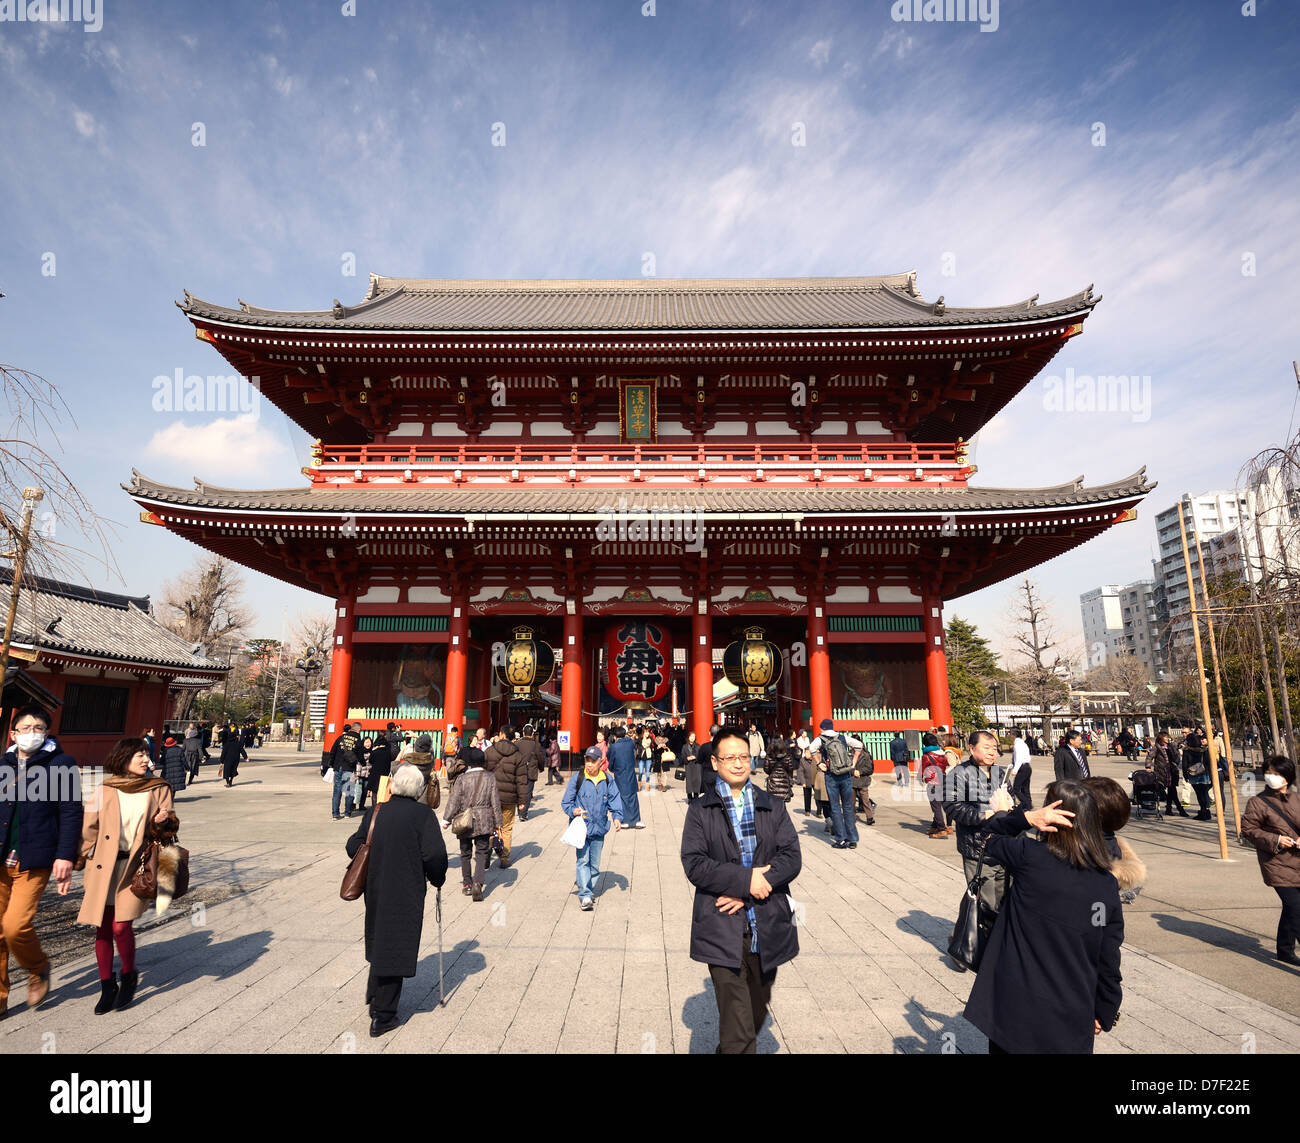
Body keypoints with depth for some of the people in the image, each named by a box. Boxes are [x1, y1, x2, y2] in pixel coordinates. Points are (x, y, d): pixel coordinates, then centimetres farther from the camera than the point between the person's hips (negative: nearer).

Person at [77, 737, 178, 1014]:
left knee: (121, 926, -8)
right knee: (103, 929, 6)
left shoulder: (158, 789, 3)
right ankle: (107, 987, 24)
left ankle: (129, 976, 18)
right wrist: (80, 861, 3)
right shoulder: (105, 789, 3)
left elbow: (168, 828, 7)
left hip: (136, 866, -1)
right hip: (104, 867, 2)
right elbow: (90, 828, 8)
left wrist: (163, 821, -14)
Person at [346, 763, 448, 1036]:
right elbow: (435, 854, -19)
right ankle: (382, 1017, 15)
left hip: (376, 891, 5)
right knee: (395, 950, 6)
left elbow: (353, 847, 4)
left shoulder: (375, 812, 0)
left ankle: (374, 996, 41)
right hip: (406, 895, -5)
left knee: (380, 942, 25)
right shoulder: (422, 814, -14)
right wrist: (437, 879, -1)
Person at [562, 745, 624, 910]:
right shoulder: (577, 779, -5)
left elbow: (615, 801, 5)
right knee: (583, 860, -11)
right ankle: (585, 895, -6)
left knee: (595, 863, 12)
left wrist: (617, 818, -10)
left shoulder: (608, 781, 2)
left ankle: (590, 890, 30)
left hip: (599, 828, 3)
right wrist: (573, 810, -20)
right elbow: (566, 802, 0)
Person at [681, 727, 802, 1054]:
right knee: (737, 1025, -4)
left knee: (757, 1011, 20)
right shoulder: (700, 810, 0)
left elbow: (792, 858, -4)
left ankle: (728, 1049, 45)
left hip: (767, 928, 4)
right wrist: (745, 879, -20)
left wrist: (746, 893, -15)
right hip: (723, 932, -3)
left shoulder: (773, 807, 7)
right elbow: (694, 864, -10)